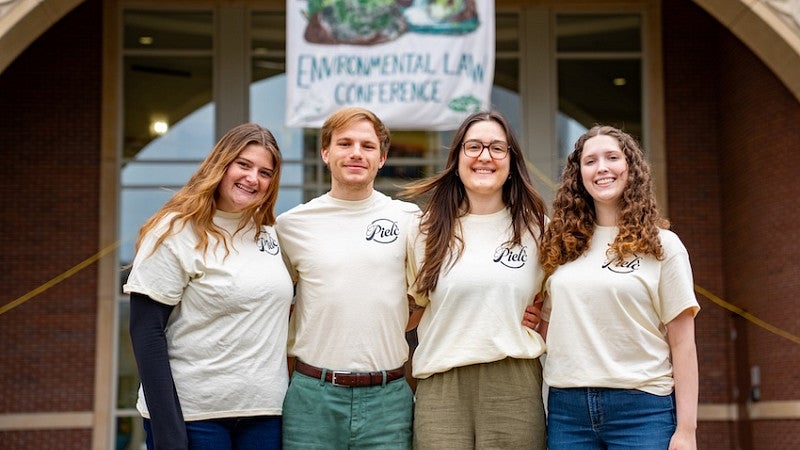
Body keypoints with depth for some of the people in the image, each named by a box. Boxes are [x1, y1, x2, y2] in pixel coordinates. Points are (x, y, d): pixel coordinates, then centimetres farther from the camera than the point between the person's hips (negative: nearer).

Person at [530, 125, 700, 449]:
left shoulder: (661, 245, 2)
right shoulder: (560, 245, 11)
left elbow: (682, 343, -2)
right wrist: (529, 320, -2)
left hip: (641, 407, -3)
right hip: (567, 407, 3)